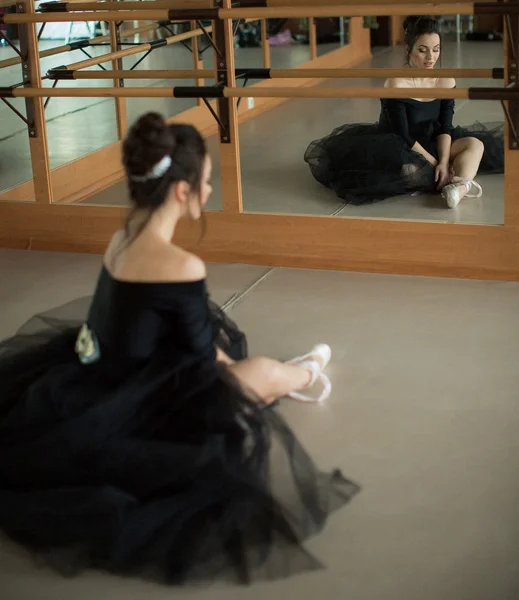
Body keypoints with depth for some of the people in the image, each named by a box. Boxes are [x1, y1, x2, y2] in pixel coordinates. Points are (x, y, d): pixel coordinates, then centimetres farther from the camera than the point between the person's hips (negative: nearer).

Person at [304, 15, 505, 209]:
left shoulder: (446, 81, -5)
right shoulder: (396, 85, -22)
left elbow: (445, 128, -6)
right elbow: (403, 136, -22)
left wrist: (444, 161, -23)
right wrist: (436, 164, -21)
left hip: (429, 144, 5)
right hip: (395, 148, -5)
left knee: (475, 144, -15)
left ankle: (460, 186, -41)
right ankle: (462, 180, -25)